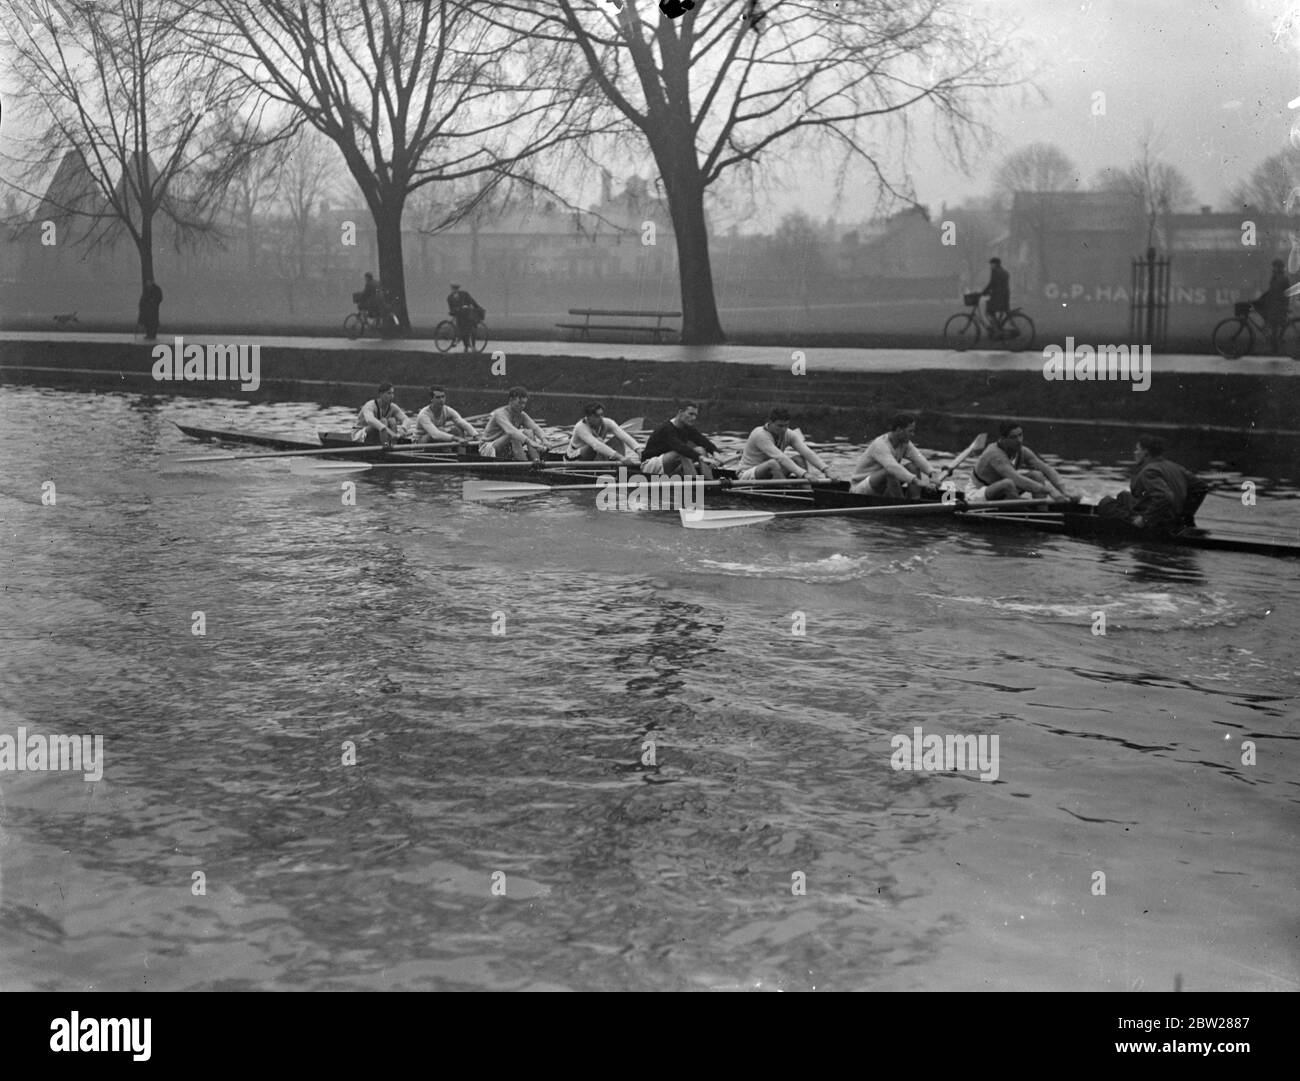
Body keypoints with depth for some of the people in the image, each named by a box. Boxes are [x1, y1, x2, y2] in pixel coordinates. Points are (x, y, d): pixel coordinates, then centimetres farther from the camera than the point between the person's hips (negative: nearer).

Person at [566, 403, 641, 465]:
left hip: (595, 456, 6)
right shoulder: (581, 428, -30)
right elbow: (596, 445, -45)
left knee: (617, 439, -11)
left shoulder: (606, 423, -14)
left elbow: (624, 436, -25)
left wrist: (637, 449, -44)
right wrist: (620, 457, -55)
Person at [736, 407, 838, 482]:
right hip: (747, 476, -7)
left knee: (800, 459, -10)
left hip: (770, 475, 7)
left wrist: (826, 469, -32)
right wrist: (804, 474, -45)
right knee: (773, 463, -36)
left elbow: (807, 452, -17)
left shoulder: (788, 434, -5)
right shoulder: (760, 435, -26)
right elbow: (780, 457, -37)